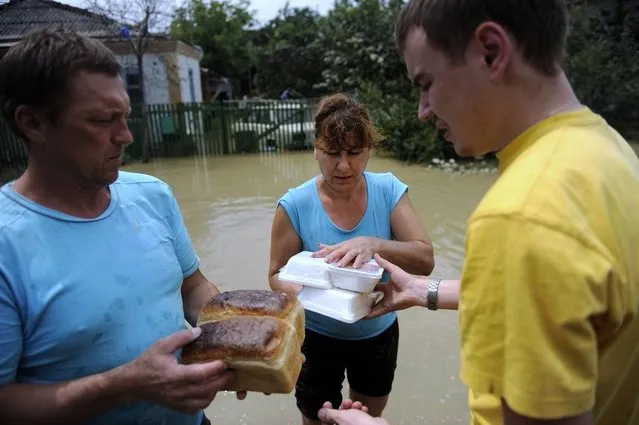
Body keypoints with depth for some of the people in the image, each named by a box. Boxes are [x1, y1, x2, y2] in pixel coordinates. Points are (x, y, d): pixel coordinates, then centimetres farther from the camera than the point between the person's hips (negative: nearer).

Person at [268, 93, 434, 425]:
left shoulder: (388, 190, -15)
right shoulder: (296, 205, -19)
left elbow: (425, 260, -18)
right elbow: (277, 275, -11)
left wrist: (375, 243, -37)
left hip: (378, 334, 2)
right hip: (318, 338, -2)